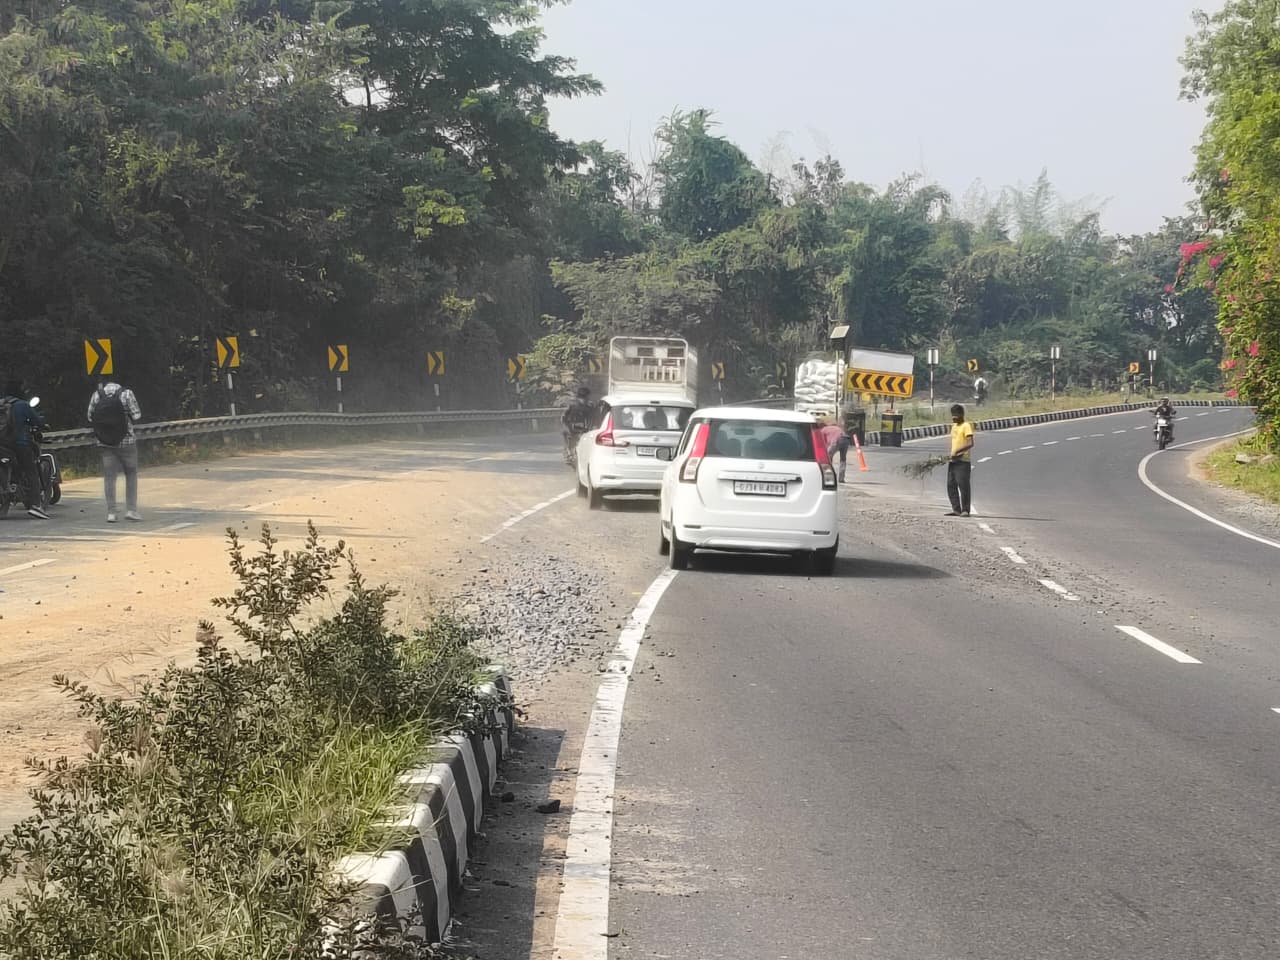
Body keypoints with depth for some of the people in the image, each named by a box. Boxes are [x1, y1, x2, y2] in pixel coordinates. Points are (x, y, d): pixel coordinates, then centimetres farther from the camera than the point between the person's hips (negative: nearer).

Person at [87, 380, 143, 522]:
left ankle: (111, 512, 1)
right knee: (131, 474, 11)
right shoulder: (126, 393, -10)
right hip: (126, 441, -2)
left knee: (109, 477, 5)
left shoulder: (96, 395, -2)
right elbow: (136, 415, -9)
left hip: (104, 443, 2)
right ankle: (131, 509, 6)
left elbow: (90, 417, 4)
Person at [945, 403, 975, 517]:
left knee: (963, 485, -8)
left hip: (963, 461, -9)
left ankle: (965, 510, -4)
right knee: (951, 485, 7)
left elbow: (970, 443, -20)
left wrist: (958, 451, -29)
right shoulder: (954, 426, 17)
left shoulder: (966, 426, -10)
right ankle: (956, 509, 11)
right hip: (953, 460, 9)